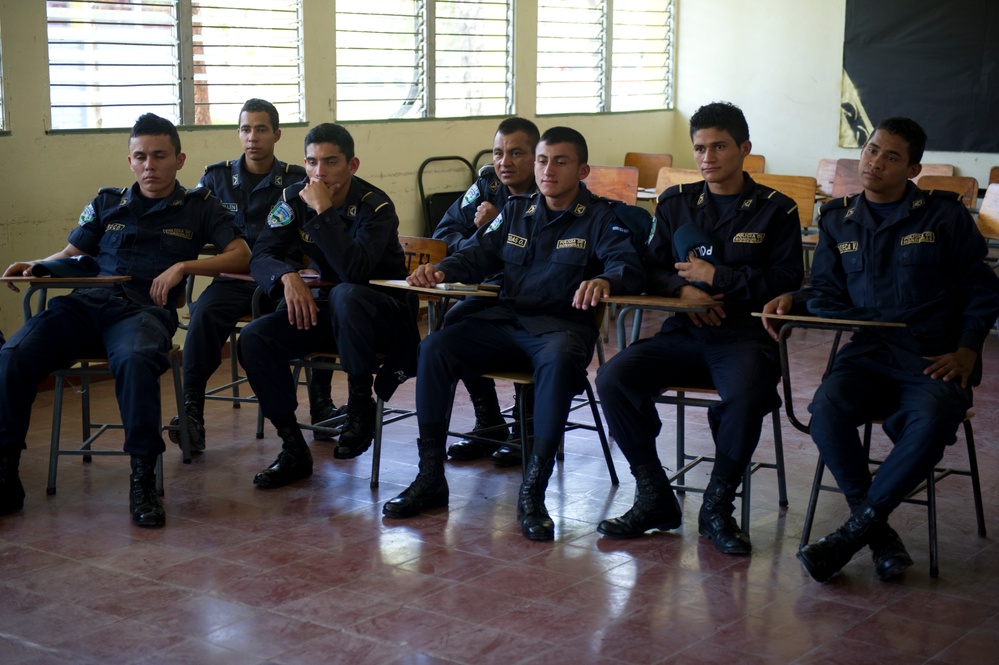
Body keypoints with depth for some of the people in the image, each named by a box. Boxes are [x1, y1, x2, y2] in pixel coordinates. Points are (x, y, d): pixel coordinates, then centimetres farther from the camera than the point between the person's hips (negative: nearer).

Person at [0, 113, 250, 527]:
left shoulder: (199, 207, 19)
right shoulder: (107, 203, 27)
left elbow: (240, 256, 9)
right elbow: (72, 253, 27)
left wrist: (184, 267, -3)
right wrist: (34, 266, 5)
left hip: (145, 309, -3)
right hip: (84, 303, 3)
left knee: (135, 359, -41)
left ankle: (143, 480, -33)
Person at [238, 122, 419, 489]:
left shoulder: (375, 206, -19)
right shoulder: (295, 198, -3)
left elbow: (354, 269, -35)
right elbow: (261, 255, -8)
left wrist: (324, 211, -31)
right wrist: (288, 276, -30)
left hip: (386, 312, -5)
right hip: (325, 307, 5)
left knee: (345, 295, -40)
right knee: (253, 339, -19)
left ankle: (361, 407, -22)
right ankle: (293, 449, -12)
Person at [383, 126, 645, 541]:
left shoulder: (599, 218, 4)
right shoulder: (516, 211, 20)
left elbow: (628, 265, -12)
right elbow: (478, 254, 14)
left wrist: (604, 280, -37)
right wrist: (441, 271, -9)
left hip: (561, 324, -4)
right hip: (504, 320, 5)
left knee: (559, 359, -40)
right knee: (434, 347, -19)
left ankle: (532, 492, -34)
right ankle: (430, 478, -14)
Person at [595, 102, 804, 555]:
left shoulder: (775, 210, 6)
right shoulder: (675, 204, 16)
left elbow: (789, 280, -2)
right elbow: (650, 270, 15)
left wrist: (716, 276, -8)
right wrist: (682, 289, -7)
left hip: (744, 335, -3)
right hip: (682, 333, 4)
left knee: (746, 396, -37)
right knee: (613, 380, -23)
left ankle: (717, 507, -13)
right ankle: (655, 498, -7)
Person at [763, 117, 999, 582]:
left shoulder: (944, 215, 7)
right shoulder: (838, 220, 16)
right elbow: (827, 290, 16)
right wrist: (790, 300, -6)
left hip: (935, 356, -2)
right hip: (869, 351, 3)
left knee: (931, 422, -36)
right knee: (826, 409, -30)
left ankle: (856, 529, -23)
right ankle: (880, 535, -20)